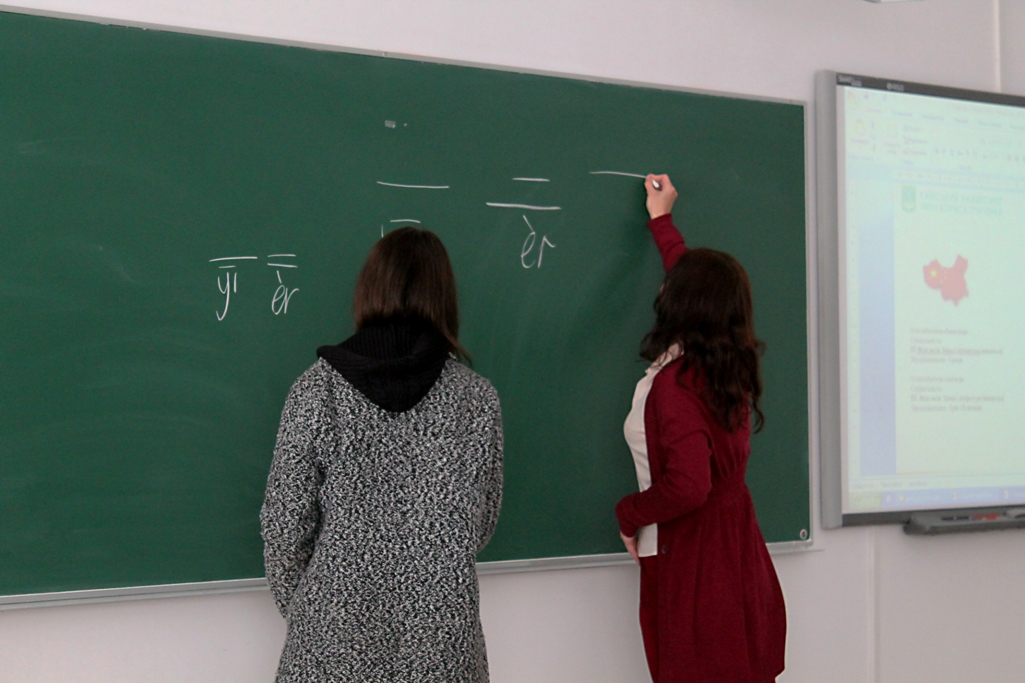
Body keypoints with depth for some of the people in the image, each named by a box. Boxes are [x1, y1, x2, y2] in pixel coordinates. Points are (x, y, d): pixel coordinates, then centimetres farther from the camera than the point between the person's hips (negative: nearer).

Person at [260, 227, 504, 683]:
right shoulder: (477, 397, -5)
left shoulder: (317, 389, -8)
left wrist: (293, 602, 11)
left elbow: (285, 523, -6)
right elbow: (483, 523, 5)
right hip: (442, 631, 1)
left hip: (337, 629, -1)